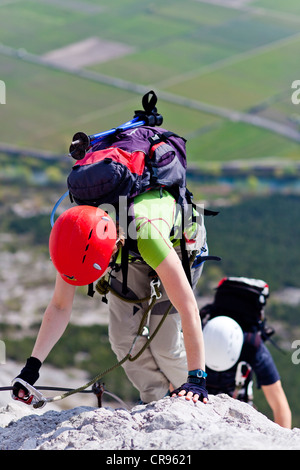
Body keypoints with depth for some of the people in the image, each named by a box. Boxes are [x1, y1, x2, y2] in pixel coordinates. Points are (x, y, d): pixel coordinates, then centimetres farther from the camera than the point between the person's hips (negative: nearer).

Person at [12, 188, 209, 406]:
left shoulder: (146, 231, -48)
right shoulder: (76, 237, -32)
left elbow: (188, 308, -46)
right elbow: (60, 307, -19)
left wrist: (197, 379, -46)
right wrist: (32, 365, -26)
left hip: (179, 244, -4)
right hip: (132, 255, 4)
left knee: (164, 340, -11)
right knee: (124, 334, -6)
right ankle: (156, 399, 17)